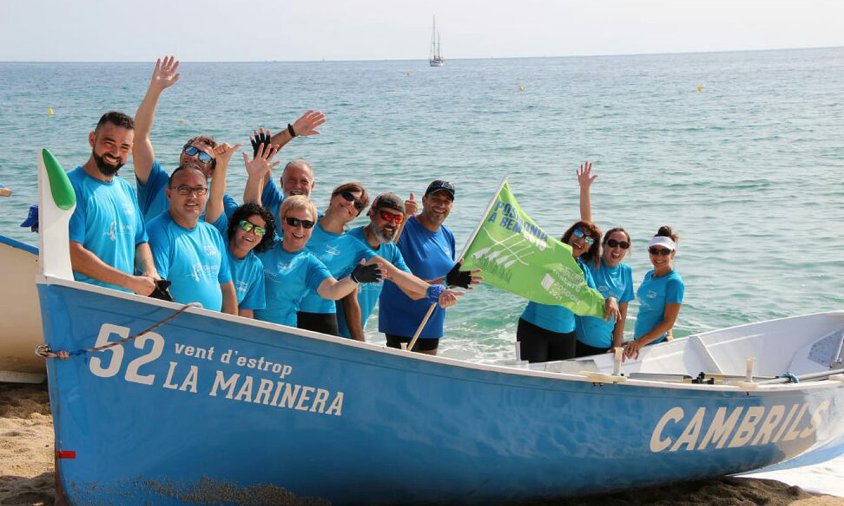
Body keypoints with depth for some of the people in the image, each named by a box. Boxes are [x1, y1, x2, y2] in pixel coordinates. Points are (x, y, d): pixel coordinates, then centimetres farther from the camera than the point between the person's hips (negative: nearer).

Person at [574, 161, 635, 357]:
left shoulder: (626, 272, 3)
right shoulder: (591, 263, -6)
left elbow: (622, 311, 8)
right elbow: (586, 222, -16)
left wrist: (617, 346, 3)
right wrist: (585, 189, -25)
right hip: (577, 341, -3)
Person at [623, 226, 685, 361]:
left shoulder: (674, 282, -14)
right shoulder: (649, 275, 8)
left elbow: (668, 323, -16)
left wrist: (640, 343, -21)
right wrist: (636, 341, 15)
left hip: (655, 344, -7)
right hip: (638, 340, 7)